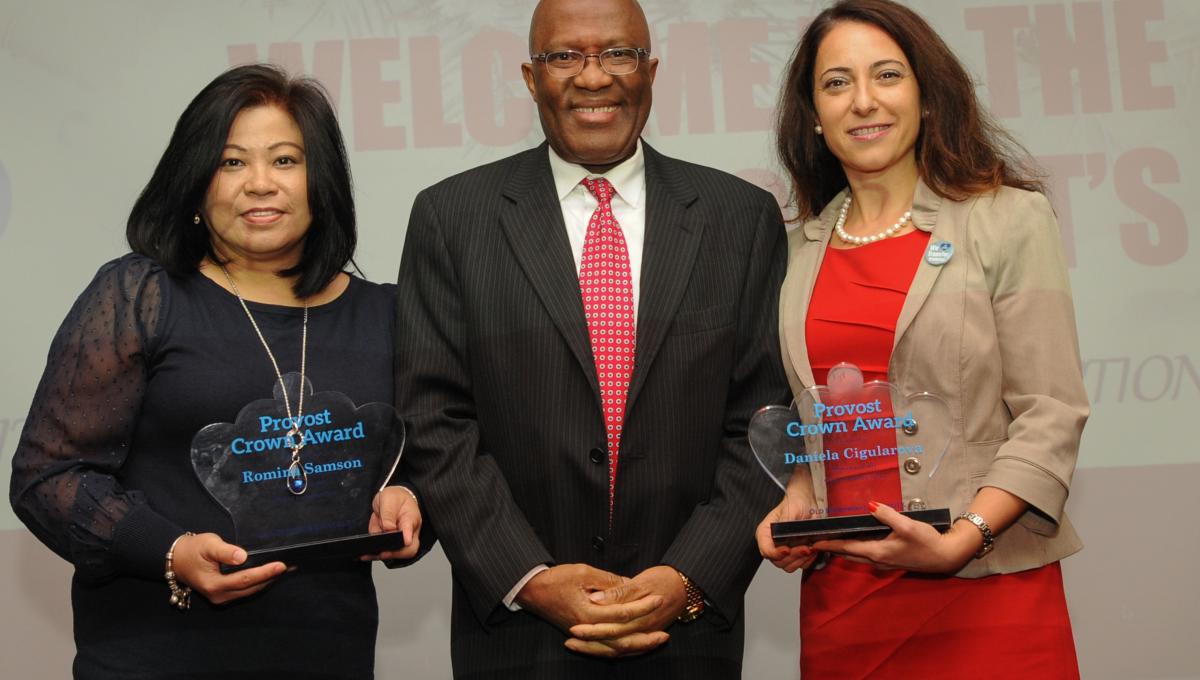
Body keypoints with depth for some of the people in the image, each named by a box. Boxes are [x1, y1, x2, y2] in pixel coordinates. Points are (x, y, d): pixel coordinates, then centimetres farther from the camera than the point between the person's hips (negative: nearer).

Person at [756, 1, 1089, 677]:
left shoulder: (1011, 219, -3)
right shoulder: (806, 247, 9)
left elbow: (1050, 414, -8)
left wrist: (963, 540, -18)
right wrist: (797, 499, 0)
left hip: (985, 590, -4)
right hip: (837, 591, 4)